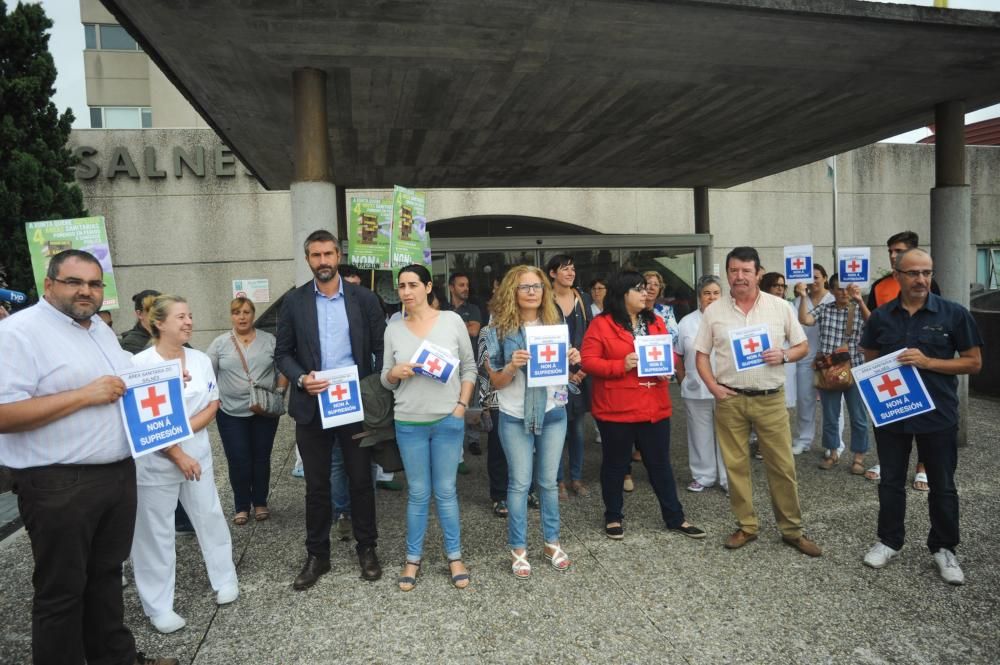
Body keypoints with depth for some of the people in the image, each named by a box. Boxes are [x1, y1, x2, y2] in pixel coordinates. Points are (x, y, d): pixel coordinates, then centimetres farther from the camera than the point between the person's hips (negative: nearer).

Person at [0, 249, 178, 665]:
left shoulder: (102, 330, 13)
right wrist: (85, 395, -23)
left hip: (119, 473, 8)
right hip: (59, 485, -8)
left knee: (107, 574, 20)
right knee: (62, 590, 8)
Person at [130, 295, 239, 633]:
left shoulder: (201, 359, 1)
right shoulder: (139, 364, -13)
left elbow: (212, 405, 3)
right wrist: (177, 454, -13)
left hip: (198, 454, 4)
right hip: (155, 461, -4)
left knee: (210, 517, 14)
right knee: (156, 531, 6)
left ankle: (224, 580, 32)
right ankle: (159, 606, 21)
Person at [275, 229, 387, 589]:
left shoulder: (363, 298, 0)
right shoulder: (294, 301, 2)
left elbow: (381, 347, 2)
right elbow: (282, 352, 4)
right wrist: (301, 378, -14)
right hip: (312, 405, 1)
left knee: (361, 480, 10)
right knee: (316, 485, 11)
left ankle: (367, 548, 27)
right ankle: (317, 554, 26)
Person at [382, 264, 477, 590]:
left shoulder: (452, 321, -4)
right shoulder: (393, 329, 1)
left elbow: (469, 367, 2)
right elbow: (385, 380, 8)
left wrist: (462, 405, -6)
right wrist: (395, 372, -15)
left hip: (448, 420, -1)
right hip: (409, 423, 1)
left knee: (446, 491, 9)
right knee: (418, 493, 10)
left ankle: (454, 556, 25)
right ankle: (413, 557, 26)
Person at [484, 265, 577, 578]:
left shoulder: (554, 324, 2)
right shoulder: (499, 329, -7)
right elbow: (496, 382, -6)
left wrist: (571, 361, -10)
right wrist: (512, 366, -25)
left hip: (552, 413, 3)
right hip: (516, 417, -3)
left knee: (549, 481, 14)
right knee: (519, 484, 5)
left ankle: (552, 542, 30)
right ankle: (518, 549, 20)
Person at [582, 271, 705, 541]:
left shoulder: (655, 322, 10)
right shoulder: (601, 324, -8)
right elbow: (588, 361, -12)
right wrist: (621, 365, -22)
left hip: (655, 408, 5)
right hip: (616, 410, -4)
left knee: (660, 464, 14)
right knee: (615, 465, 11)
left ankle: (675, 518, 27)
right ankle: (613, 517, 27)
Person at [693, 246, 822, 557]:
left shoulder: (780, 307, 1)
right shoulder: (713, 311, 2)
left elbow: (802, 346, 8)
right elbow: (701, 354, 6)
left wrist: (784, 355, -13)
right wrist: (713, 387, -7)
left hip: (770, 399, 0)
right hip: (730, 400, 1)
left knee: (783, 466, 5)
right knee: (736, 466, 8)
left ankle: (792, 529, 21)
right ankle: (746, 526, 23)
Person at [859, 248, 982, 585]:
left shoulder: (954, 314, -6)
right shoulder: (880, 317, 1)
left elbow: (974, 362, -4)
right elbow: (869, 361, 12)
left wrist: (928, 362, -18)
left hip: (938, 414, -2)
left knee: (942, 485, 11)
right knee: (891, 481, 14)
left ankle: (944, 548, 29)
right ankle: (889, 540, 29)